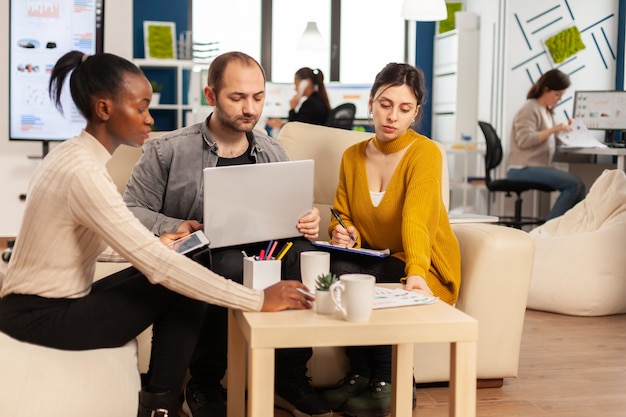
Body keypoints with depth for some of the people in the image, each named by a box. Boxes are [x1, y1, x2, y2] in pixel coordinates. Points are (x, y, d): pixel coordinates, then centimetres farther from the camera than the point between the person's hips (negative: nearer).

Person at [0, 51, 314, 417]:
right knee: (181, 286, -11)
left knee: (181, 273, 7)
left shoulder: (77, 154, 7)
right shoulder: (84, 172, -24)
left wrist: (155, 245, 1)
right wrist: (258, 300, -28)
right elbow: (158, 265, -29)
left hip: (45, 303, 9)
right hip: (42, 318, -9)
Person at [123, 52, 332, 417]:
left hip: (260, 254, 4)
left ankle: (290, 377, -12)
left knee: (303, 251, -29)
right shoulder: (168, 151, 0)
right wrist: (173, 226, -18)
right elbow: (132, 209, 1)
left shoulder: (273, 152, 12)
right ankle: (203, 383, -14)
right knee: (233, 266, -38)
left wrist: (308, 223, -6)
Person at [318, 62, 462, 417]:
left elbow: (416, 219, -30)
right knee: (339, 269, -28)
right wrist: (345, 234, -15)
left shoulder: (425, 152, -14)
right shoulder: (352, 156, 3)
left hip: (425, 268, -4)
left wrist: (415, 273, -46)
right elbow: (343, 216, 9)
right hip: (373, 260, 4)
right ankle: (362, 374, -9)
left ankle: (391, 382, -10)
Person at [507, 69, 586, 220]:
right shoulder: (530, 109, -10)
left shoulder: (547, 111, 17)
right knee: (575, 184, -18)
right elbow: (524, 140, -19)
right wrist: (553, 129, -20)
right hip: (523, 169, -9)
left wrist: (562, 130, 7)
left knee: (577, 185, -5)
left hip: (538, 167, 9)